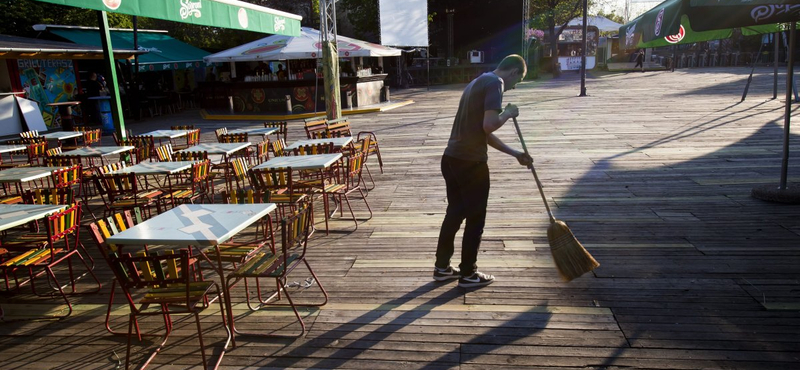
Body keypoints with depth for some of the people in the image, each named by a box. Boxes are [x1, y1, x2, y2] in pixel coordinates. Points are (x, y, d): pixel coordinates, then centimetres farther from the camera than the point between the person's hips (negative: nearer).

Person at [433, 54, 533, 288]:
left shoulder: (479, 82, 21)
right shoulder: (495, 83, -9)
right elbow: (489, 126, -22)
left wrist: (515, 153, 26)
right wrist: (508, 113, -2)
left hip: (451, 159, 9)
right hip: (471, 163, -9)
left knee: (454, 213, 18)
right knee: (475, 218, 5)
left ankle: (442, 267, 28)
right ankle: (468, 274, 17)